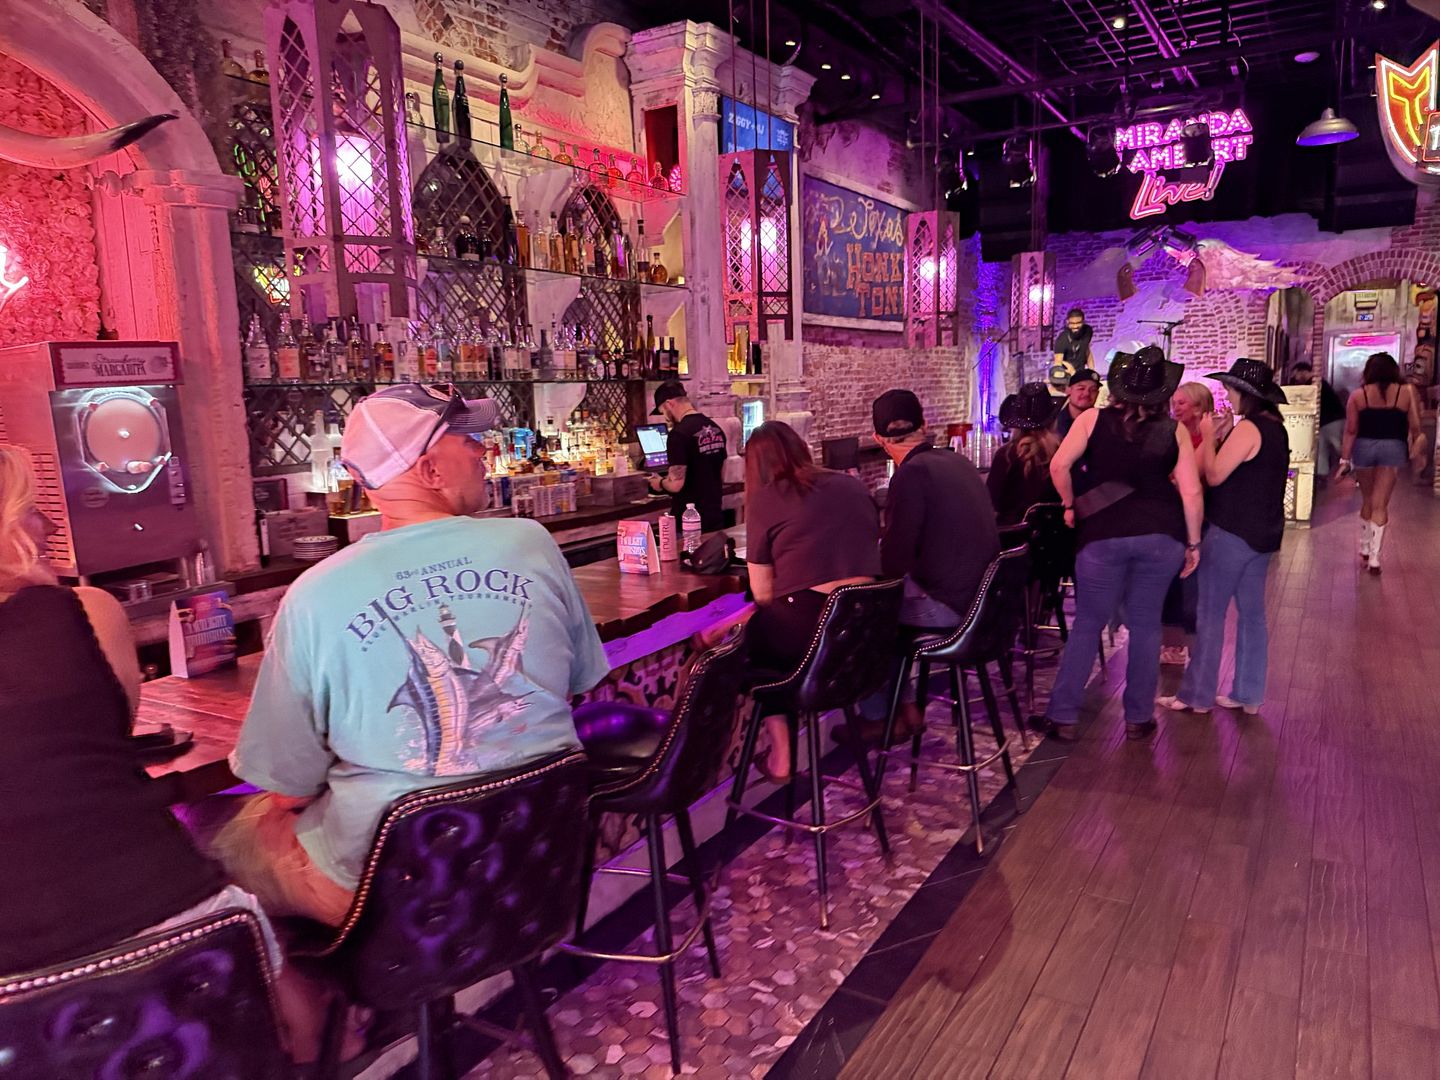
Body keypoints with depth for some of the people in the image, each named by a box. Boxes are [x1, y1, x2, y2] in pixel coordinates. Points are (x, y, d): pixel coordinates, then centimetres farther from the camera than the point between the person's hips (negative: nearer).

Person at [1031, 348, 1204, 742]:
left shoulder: (1093, 419, 1)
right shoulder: (1174, 431, 4)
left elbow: (1059, 465, -10)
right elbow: (1191, 492, 1)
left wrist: (1070, 505, 6)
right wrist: (1193, 543, 10)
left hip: (1104, 534, -1)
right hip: (1161, 535, 1)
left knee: (1087, 624, 7)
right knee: (1145, 625, 12)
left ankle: (1062, 717, 8)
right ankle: (1138, 719, 20)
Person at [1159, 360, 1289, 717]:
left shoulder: (1247, 428, -17)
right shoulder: (1275, 428, 11)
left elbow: (1214, 475, -19)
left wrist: (1209, 437, -8)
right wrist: (1222, 436, 5)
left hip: (1232, 533, -9)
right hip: (1263, 534, 9)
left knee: (1210, 614, -1)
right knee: (1252, 613, 13)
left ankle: (1198, 695, 6)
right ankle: (1248, 694, 21)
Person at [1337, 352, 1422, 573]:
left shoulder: (1358, 395, 0)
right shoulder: (1407, 392, 1)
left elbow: (1351, 431, -3)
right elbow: (1415, 427, 1)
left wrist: (1345, 459, 0)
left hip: (1364, 447, 1)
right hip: (1393, 448, -1)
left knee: (1368, 500, 18)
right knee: (1380, 504, -1)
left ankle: (1365, 547, 30)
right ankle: (1374, 556, -6)